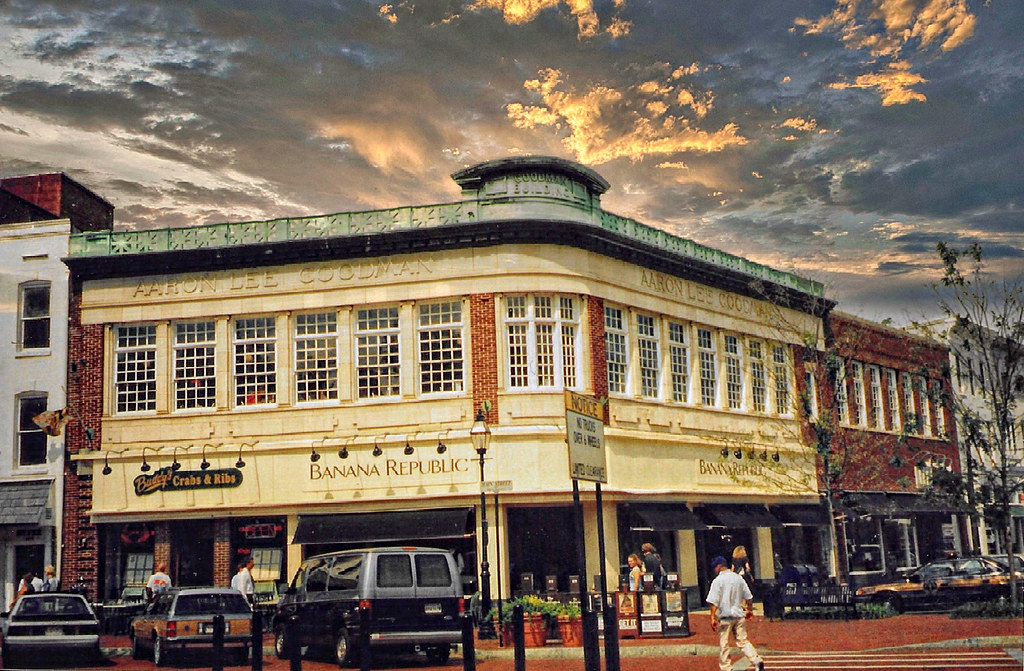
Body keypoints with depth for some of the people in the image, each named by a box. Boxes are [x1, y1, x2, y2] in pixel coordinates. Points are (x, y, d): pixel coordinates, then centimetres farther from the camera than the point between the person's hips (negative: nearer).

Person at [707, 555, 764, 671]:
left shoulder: (718, 580, -9)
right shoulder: (738, 578, 7)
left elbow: (714, 601, -15)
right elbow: (749, 597, 13)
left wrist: (713, 617, -14)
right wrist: (749, 610, 28)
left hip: (725, 616, -5)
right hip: (739, 615, 5)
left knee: (723, 644, 6)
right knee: (743, 641, 8)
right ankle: (757, 660, -10)